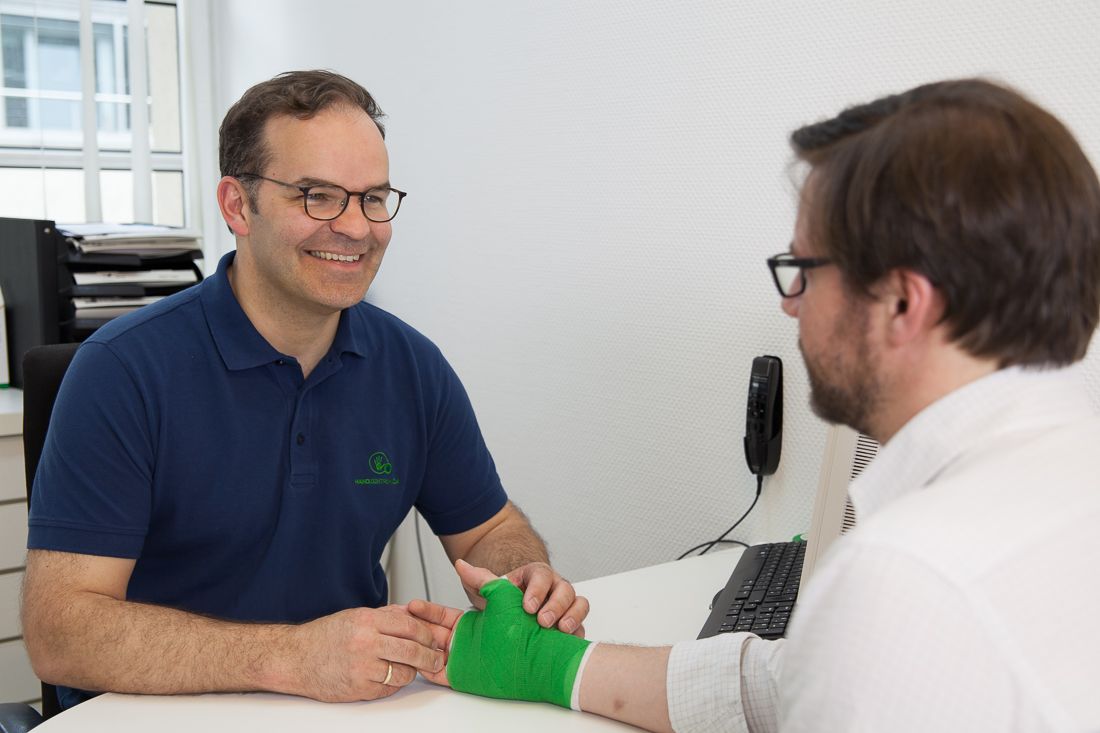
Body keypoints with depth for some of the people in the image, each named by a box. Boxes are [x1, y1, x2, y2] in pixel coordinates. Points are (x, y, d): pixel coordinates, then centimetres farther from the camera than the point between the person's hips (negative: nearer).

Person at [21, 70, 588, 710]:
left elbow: (489, 529, 10)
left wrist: (529, 585, -13)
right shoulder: (125, 369, -15)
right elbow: (60, 632, -20)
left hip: (358, 701, 5)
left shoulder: (414, 366, -1)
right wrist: (292, 657, -30)